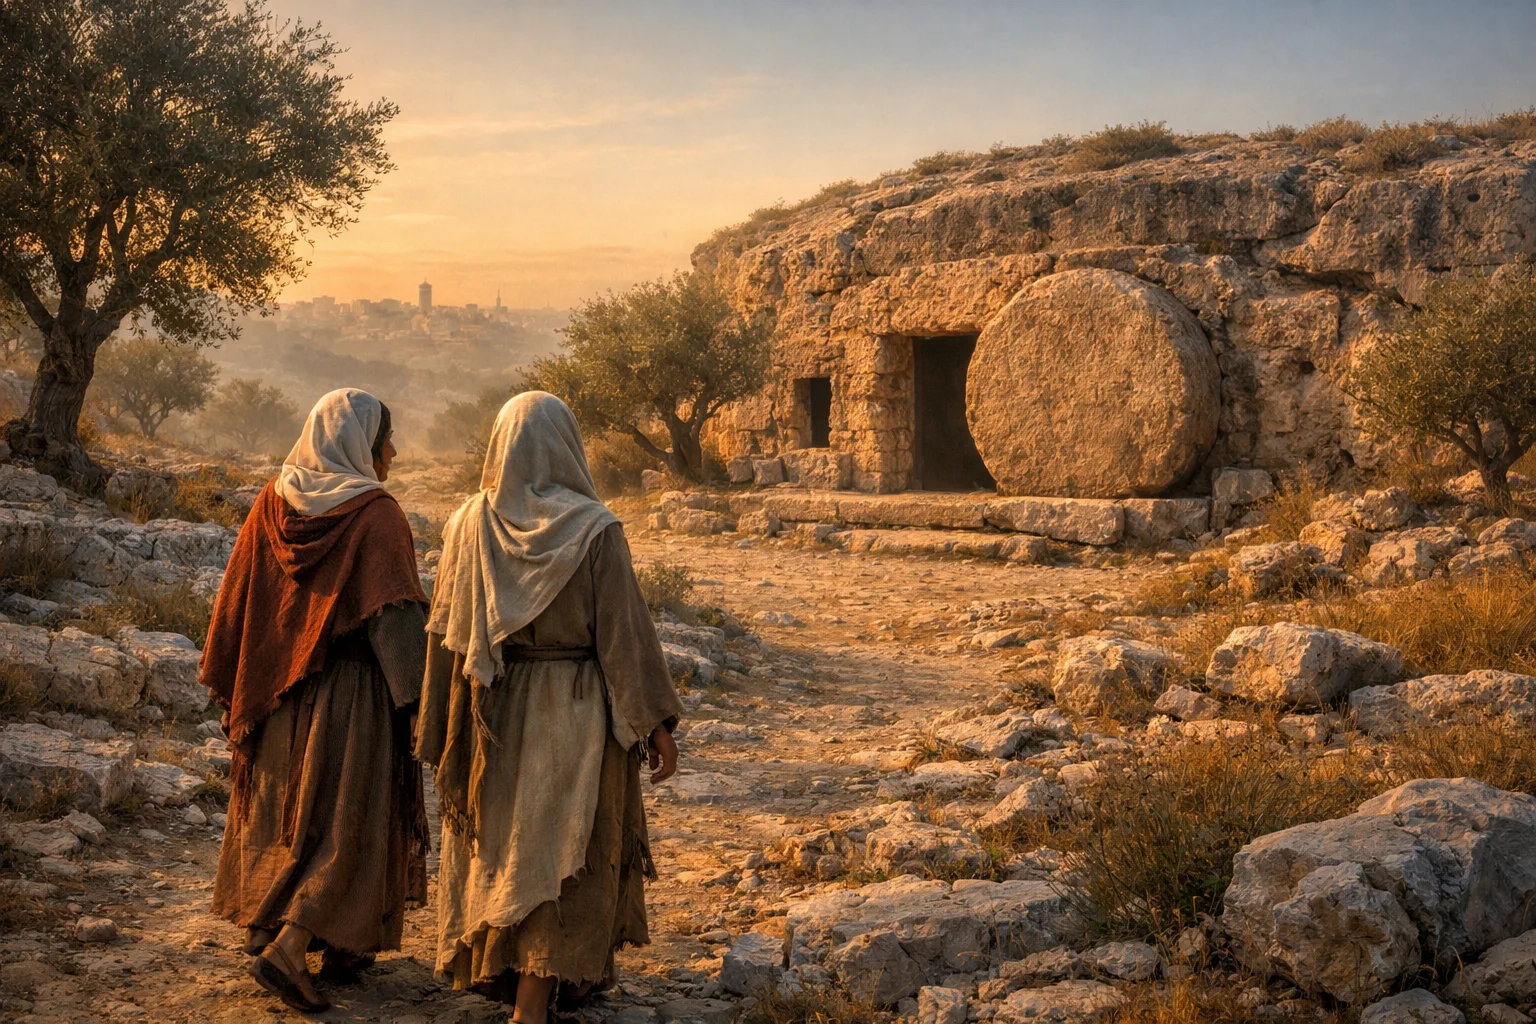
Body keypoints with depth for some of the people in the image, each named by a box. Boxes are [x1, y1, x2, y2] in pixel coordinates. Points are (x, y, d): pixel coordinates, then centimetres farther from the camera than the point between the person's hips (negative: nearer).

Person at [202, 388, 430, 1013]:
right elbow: (398, 616, -18)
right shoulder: (376, 514, -14)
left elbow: (237, 598, 6)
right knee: (345, 818, 2)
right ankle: (288, 949, -8)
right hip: (351, 693, -6)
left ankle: (265, 929, 30)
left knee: (279, 808, 20)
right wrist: (421, 699, -14)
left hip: (277, 690, 6)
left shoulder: (272, 503, 2)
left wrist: (228, 683, 15)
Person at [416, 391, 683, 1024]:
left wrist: (440, 728, 10)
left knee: (497, 842, 19)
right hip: (575, 712, -3)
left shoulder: (470, 524, -3)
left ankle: (496, 971, 34)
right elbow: (625, 629, -13)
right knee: (560, 849, 3)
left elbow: (445, 630, 1)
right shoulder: (593, 528, -12)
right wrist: (656, 722, -7)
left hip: (493, 712, 4)